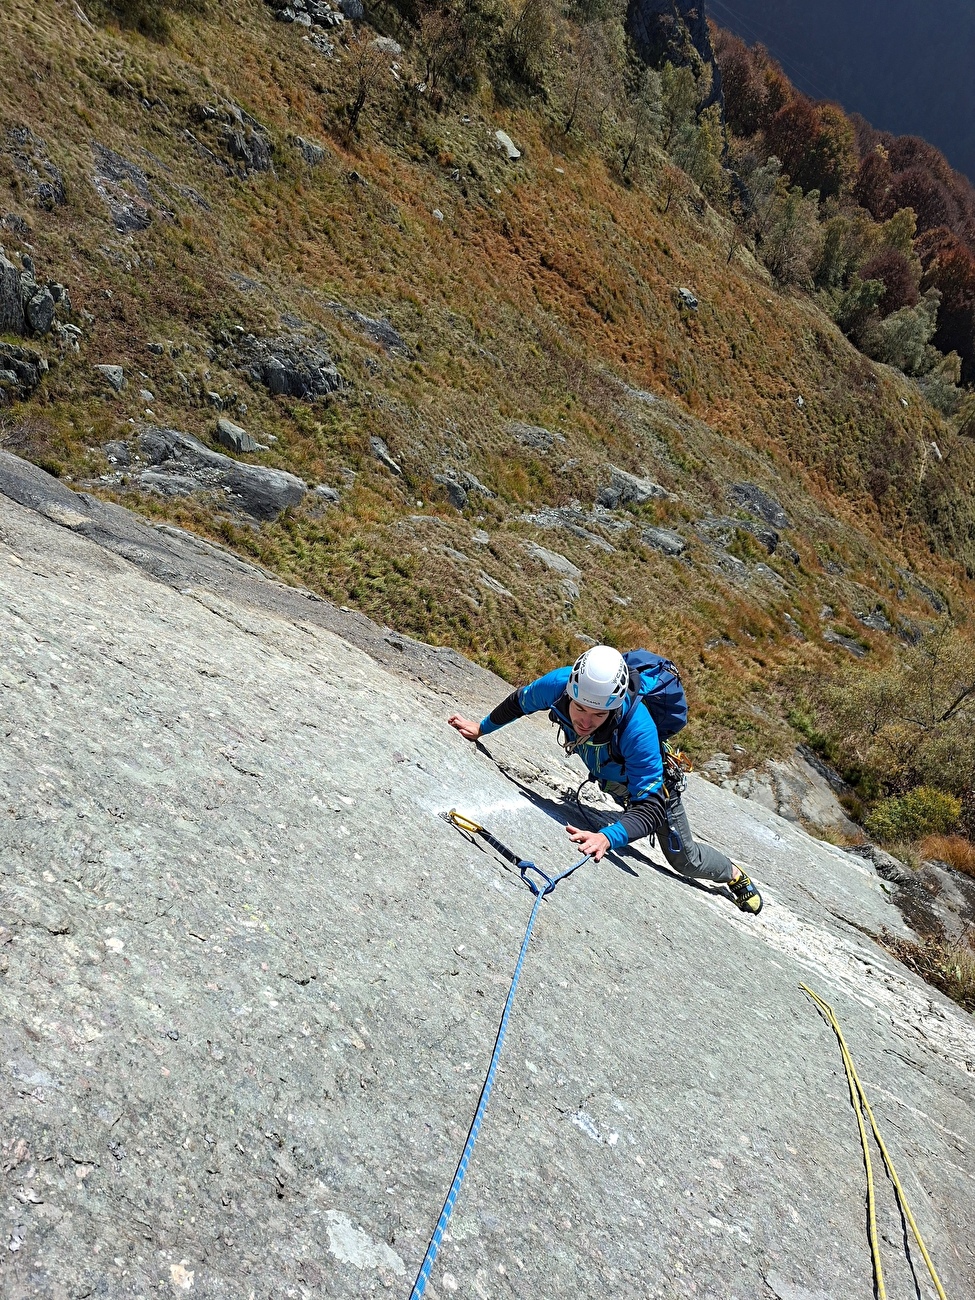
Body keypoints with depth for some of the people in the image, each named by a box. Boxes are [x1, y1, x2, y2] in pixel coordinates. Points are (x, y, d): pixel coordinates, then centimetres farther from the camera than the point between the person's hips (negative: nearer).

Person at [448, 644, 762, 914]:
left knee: (684, 860, 20)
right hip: (608, 776, 2)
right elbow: (519, 701, -12)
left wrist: (607, 837, -62)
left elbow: (650, 807, -46)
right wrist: (481, 728, -2)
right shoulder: (558, 684, -36)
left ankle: (734, 874, 48)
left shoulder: (638, 730, -48)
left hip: (653, 783, -2)